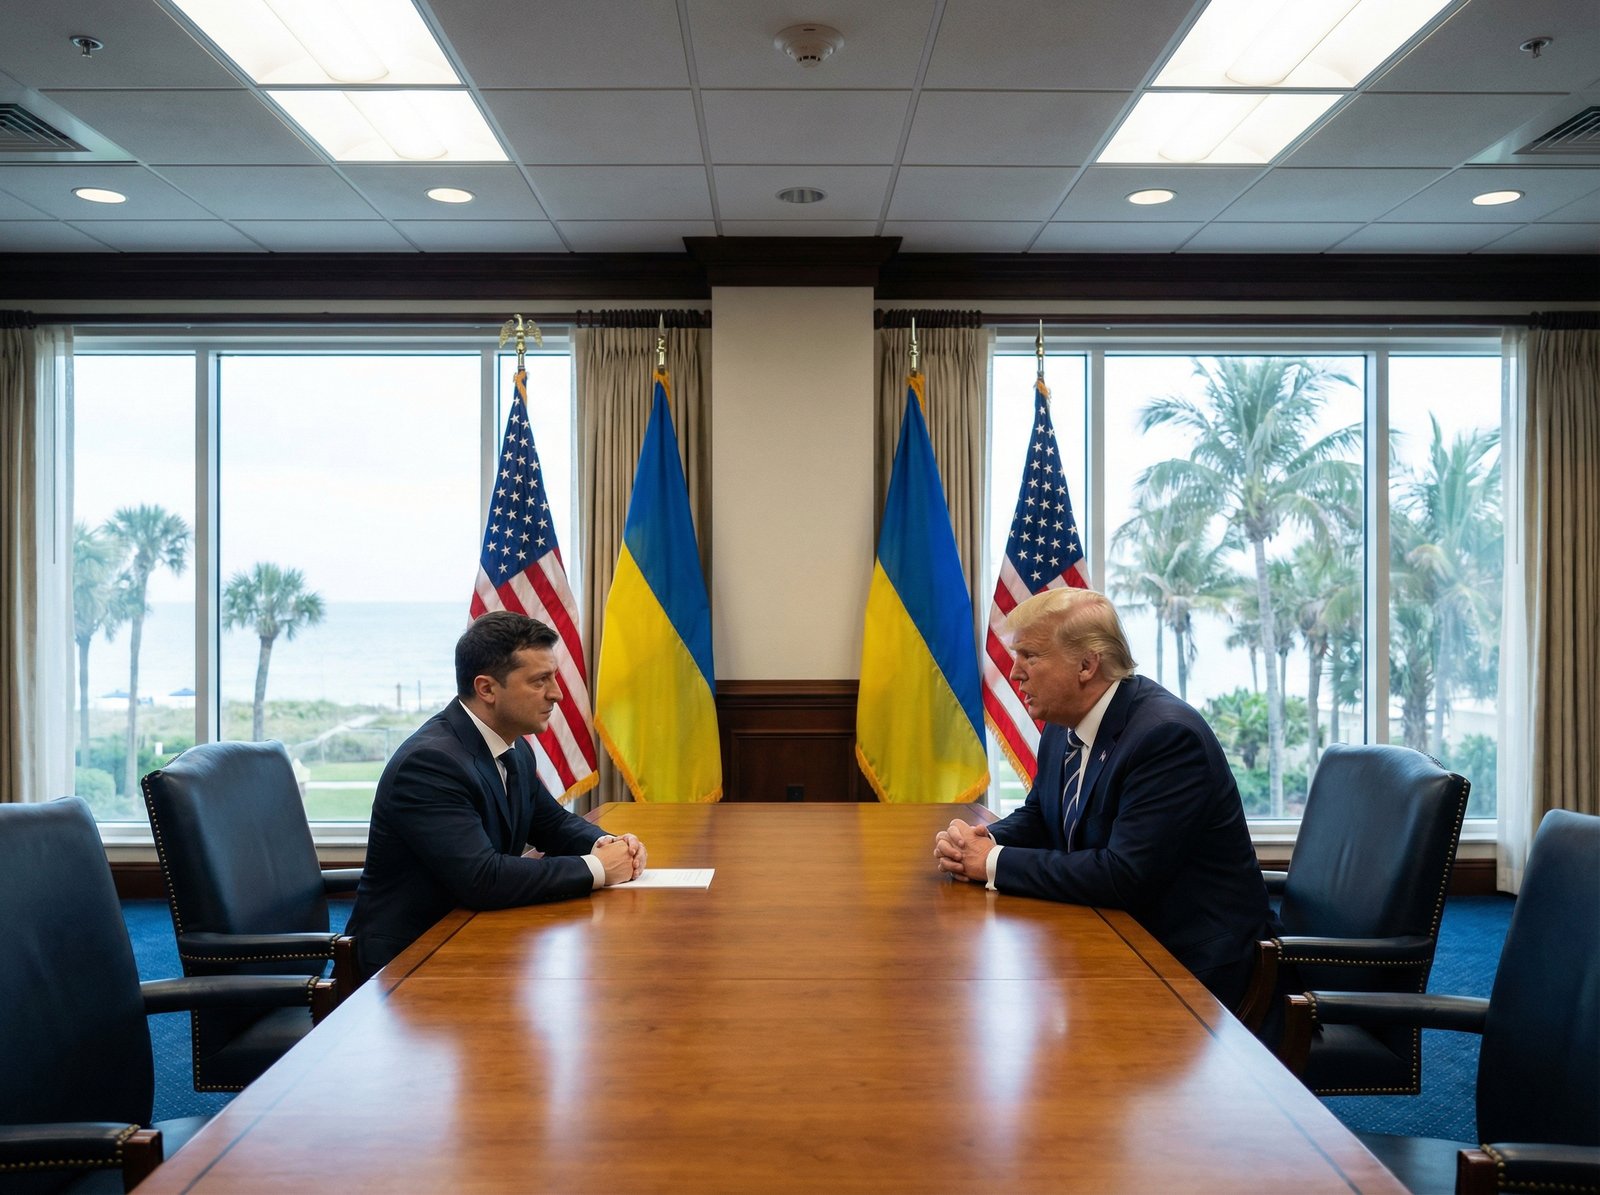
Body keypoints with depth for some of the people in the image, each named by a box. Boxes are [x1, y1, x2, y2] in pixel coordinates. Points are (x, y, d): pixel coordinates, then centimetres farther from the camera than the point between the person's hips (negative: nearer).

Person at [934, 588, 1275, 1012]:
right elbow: (1036, 817, 17)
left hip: (1190, 961, -7)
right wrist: (983, 841, -7)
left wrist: (995, 862, -20)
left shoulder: (1168, 735, -23)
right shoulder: (1064, 724, 4)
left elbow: (1123, 876, -28)